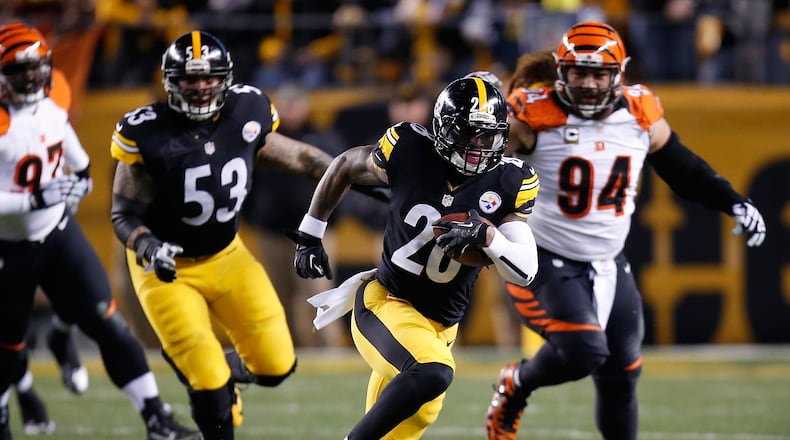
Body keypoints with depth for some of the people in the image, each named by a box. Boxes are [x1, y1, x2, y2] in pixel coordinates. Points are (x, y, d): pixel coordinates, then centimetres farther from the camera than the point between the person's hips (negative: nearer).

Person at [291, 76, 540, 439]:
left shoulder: (509, 184, -6)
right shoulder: (410, 151, -11)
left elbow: (524, 272, -10)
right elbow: (345, 167, 9)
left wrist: (487, 236, -29)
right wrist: (309, 237, 13)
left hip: (439, 326, 5)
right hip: (383, 301, -5)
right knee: (433, 374, -33)